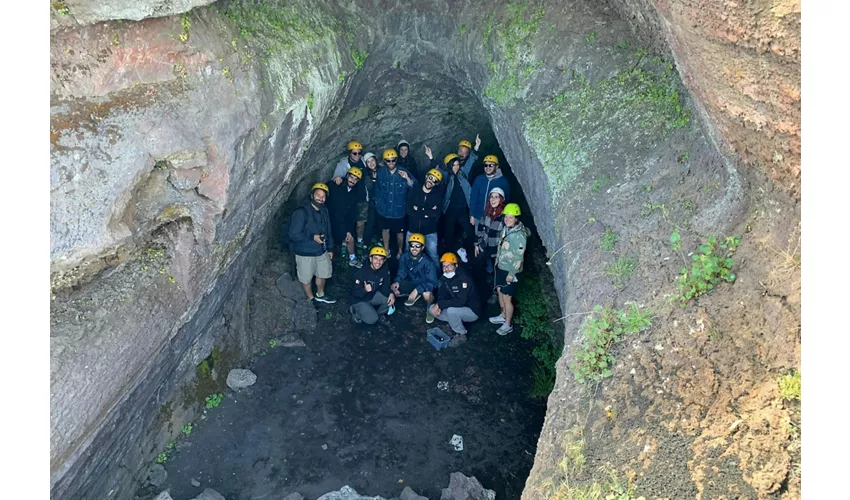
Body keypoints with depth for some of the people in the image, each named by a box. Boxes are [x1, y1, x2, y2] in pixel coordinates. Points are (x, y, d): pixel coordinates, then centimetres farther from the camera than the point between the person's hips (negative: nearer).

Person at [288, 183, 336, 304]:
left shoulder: (324, 211, 1)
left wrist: (330, 248, 12)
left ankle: (320, 295, 49)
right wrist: (312, 237, -28)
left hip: (322, 251, 7)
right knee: (307, 278, 14)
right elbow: (293, 235, -25)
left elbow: (328, 231, 11)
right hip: (306, 253, -7)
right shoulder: (301, 212, -23)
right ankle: (311, 298, 38)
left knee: (323, 273, 24)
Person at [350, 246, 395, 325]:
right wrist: (365, 290, -45)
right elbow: (354, 293, -23)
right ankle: (356, 311, 5)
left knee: (391, 299, -18)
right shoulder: (361, 273, -26)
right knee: (372, 319, -24)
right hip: (360, 300, -6)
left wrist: (391, 294, -26)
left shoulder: (385, 269, -11)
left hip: (373, 296, 6)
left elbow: (385, 287, -4)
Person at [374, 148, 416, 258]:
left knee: (399, 232, 13)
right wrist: (378, 202, 8)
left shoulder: (403, 172, -11)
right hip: (384, 209, 2)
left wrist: (407, 178, -30)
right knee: (385, 230, 18)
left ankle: (400, 252, 35)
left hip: (398, 210, -2)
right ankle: (386, 251, 38)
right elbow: (377, 189, 6)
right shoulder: (381, 173, -6)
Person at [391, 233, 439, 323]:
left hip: (424, 285, -6)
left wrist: (417, 290, -45)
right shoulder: (404, 257, -15)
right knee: (393, 290, -9)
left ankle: (429, 309, 0)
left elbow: (432, 282, -32)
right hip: (411, 283, 6)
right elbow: (402, 272, -2)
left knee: (427, 294, -39)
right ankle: (415, 296, 18)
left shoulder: (428, 262, -30)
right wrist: (397, 281, -24)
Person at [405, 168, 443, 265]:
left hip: (430, 232, -1)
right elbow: (409, 210, -14)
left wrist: (419, 209, -14)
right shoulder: (414, 191, -2)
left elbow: (436, 214, -17)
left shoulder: (438, 195, -4)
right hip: (412, 230, 2)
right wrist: (427, 213, -17)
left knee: (433, 255, 3)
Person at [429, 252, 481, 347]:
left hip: (471, 311, -7)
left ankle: (461, 335, -10)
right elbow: (441, 296, 2)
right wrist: (438, 306, -21)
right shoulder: (444, 278, -3)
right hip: (456, 308, 7)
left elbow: (461, 301, -35)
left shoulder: (464, 278, -27)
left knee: (451, 310, -34)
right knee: (432, 308, -4)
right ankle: (455, 323, 7)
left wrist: (440, 304, -31)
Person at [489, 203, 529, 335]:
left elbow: (519, 257, -22)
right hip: (500, 267, 8)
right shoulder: (505, 229, -2)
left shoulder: (519, 235, -25)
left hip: (510, 270, -8)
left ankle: (508, 325, 21)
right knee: (500, 292, 23)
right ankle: (503, 316, 44)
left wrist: (512, 273, -19)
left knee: (507, 298, 4)